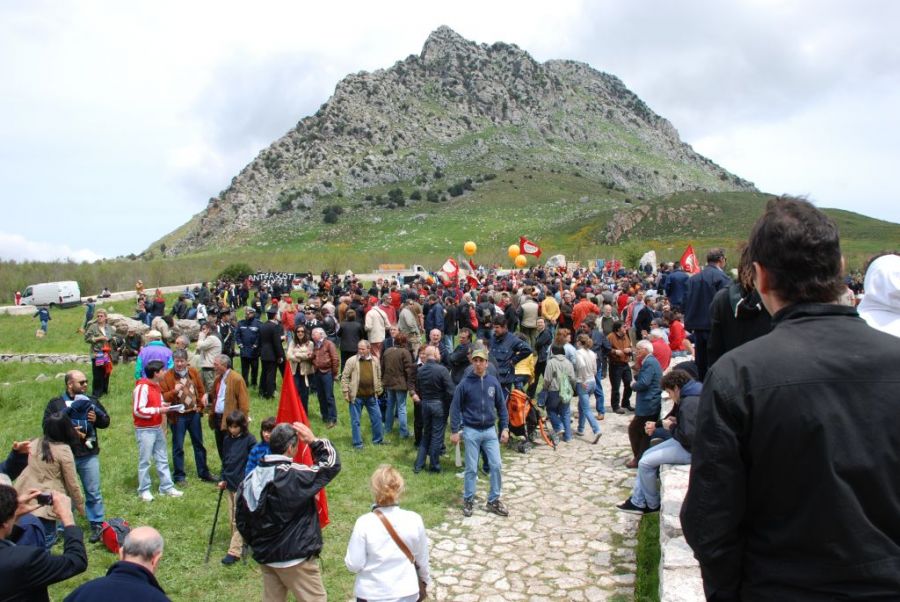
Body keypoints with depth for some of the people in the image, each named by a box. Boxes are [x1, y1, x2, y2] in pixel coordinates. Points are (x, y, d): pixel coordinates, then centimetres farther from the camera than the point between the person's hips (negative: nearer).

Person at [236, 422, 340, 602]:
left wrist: (256, 543, 17)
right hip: (295, 558, -7)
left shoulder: (251, 478, -1)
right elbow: (332, 465, -15)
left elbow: (241, 519, 7)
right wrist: (314, 441, -11)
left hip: (264, 556, 7)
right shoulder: (296, 475, -22)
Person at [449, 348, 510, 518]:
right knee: (471, 468, 5)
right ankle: (468, 500, 21)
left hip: (490, 430, 3)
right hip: (471, 431, -2)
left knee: (496, 466, 2)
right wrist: (455, 431, -7)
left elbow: (501, 406, 8)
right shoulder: (465, 384, -7)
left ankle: (493, 501, 17)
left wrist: (505, 428, 3)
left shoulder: (493, 382, 1)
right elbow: (455, 408, -4)